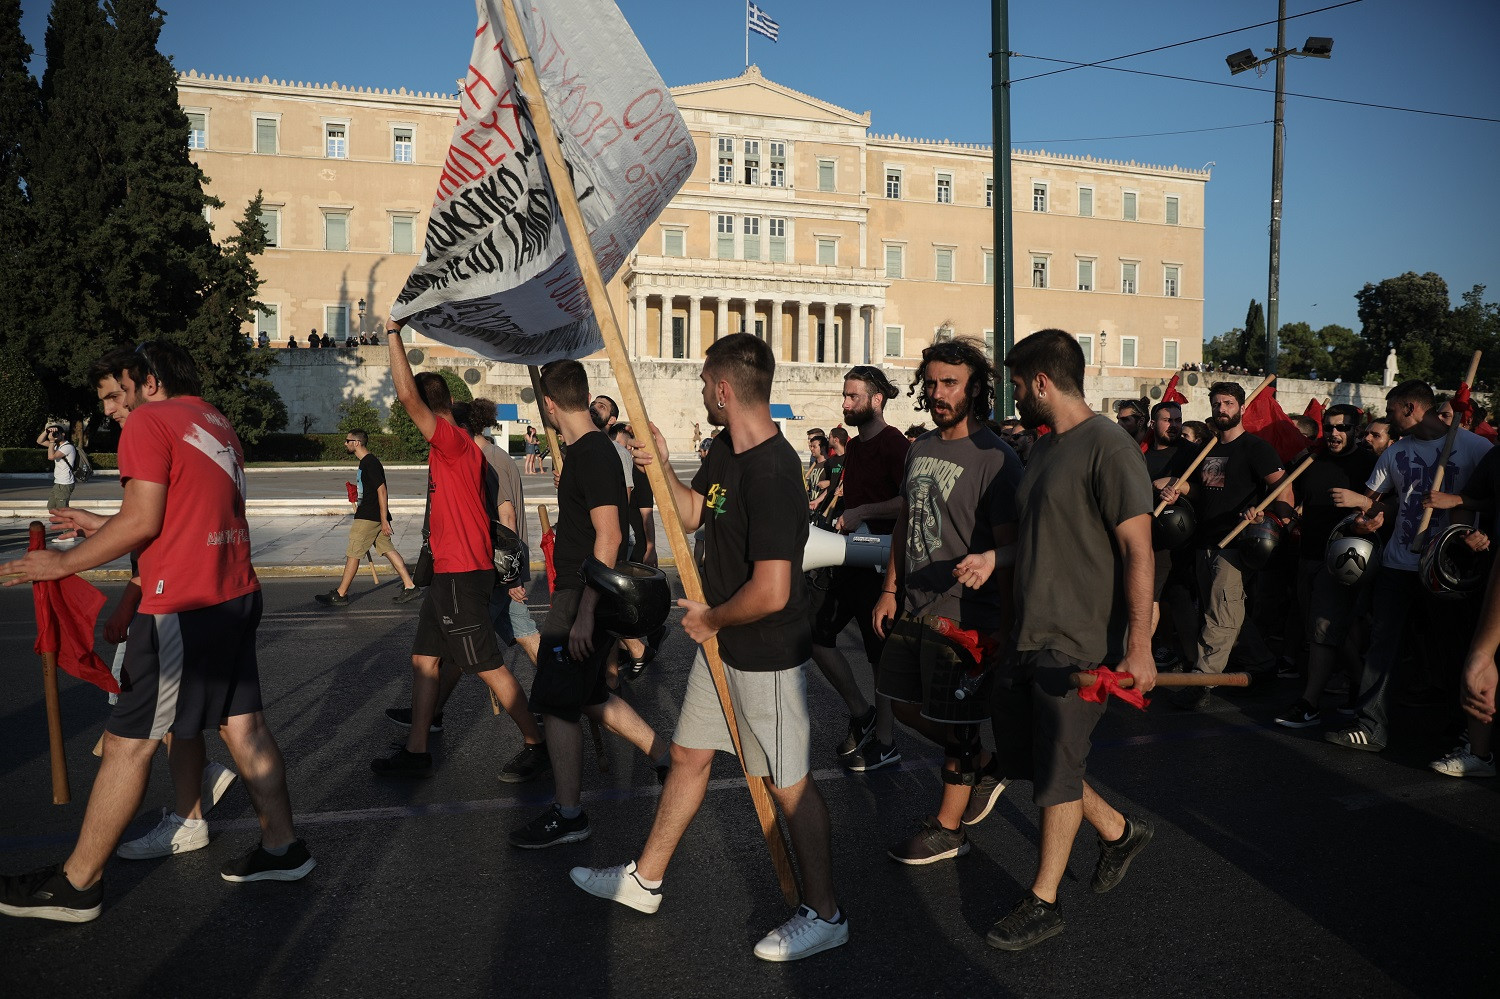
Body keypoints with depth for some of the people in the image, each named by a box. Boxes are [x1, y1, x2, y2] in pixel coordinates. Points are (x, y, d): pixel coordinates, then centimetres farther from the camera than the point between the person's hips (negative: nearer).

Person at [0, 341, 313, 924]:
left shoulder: (149, 422, -8)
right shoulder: (216, 423, 17)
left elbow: (142, 521, -15)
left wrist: (64, 563, -4)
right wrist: (101, 527, 25)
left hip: (183, 608, -8)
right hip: (235, 595, 9)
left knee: (127, 742, 1)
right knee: (242, 722, 14)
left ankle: (76, 884, 12)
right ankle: (282, 847, 20)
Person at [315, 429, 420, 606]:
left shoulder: (370, 463, -15)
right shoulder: (364, 462, 17)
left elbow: (382, 491, -19)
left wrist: (384, 520, -21)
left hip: (369, 518, -10)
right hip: (371, 516, 10)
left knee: (352, 553, -3)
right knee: (387, 550, 8)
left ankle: (340, 595, 5)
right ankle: (410, 587, 7)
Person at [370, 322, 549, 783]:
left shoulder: (453, 440, -15)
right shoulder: (455, 445, 14)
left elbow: (407, 395, -25)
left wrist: (393, 334, -18)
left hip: (461, 575, -10)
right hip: (447, 572, 10)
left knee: (489, 666, -3)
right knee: (424, 658, 13)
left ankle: (537, 745, 8)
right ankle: (416, 752, 21)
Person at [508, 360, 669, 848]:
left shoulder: (592, 453, -19)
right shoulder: (589, 448, 12)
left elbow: (609, 537, -24)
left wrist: (585, 615, -25)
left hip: (584, 597, -10)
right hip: (578, 593, 10)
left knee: (557, 703, -2)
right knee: (589, 696, 18)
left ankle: (568, 816, 11)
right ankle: (665, 757, 27)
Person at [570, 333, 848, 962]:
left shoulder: (772, 473, -28)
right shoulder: (725, 450, 3)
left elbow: (771, 592, -32)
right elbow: (691, 514, 17)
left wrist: (710, 619, -15)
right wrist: (660, 464, 1)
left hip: (765, 656, -10)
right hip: (722, 644, 10)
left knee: (788, 784, 4)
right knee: (688, 756, 19)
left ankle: (824, 915, 22)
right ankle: (644, 882, 36)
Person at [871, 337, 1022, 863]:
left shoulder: (995, 459, -15)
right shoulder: (920, 448, 9)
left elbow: (1011, 543, -16)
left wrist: (990, 559, -36)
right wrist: (890, 590, 17)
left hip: (963, 613, -8)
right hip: (914, 605, 8)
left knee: (954, 724, 5)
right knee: (905, 705, 19)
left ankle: (947, 830, 25)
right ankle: (984, 767, 40)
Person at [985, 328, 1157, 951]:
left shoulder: (1109, 448, -15)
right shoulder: (1044, 448, 13)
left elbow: (1138, 549, -19)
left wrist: (1139, 647, -24)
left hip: (1080, 644, -9)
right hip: (1029, 637, 9)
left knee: (1056, 772, 2)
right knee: (1021, 758, 16)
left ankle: (1043, 903, 19)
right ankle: (1119, 830, 36)